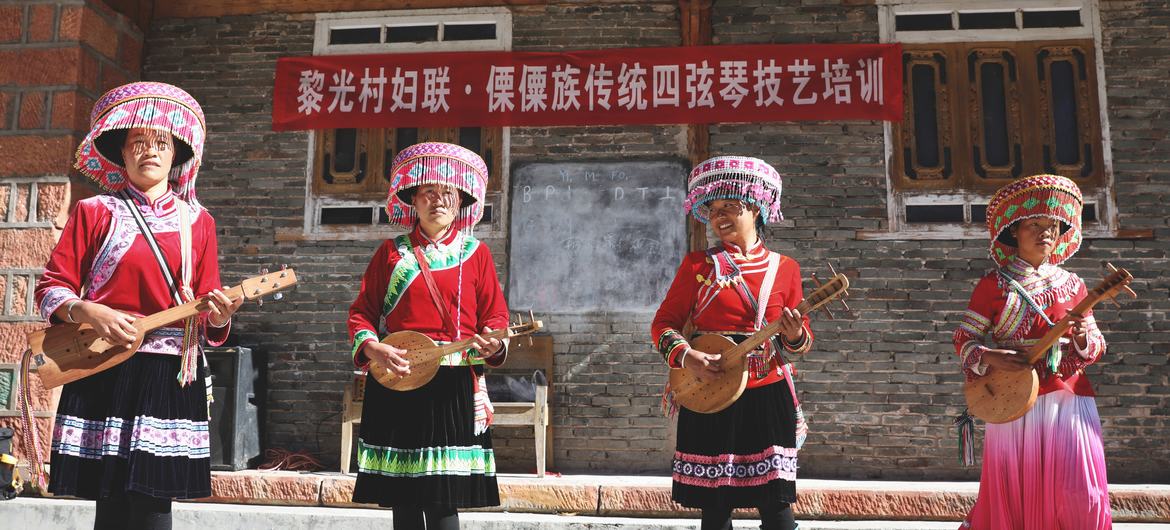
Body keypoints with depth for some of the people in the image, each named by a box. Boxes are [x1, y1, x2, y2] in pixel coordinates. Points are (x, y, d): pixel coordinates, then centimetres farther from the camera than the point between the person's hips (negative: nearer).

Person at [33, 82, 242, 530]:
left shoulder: (197, 221, 12)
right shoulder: (95, 212, 6)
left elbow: (207, 306, 11)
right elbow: (50, 287, 4)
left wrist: (217, 315, -11)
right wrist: (89, 313, -15)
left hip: (173, 375, 1)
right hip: (104, 371, -1)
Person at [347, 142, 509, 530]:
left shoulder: (475, 253, 8)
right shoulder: (392, 252, 9)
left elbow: (494, 316, 6)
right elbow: (362, 312, 8)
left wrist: (493, 345, -15)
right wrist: (373, 348, -10)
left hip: (454, 386, -1)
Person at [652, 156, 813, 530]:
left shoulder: (784, 268, 5)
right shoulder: (698, 265, 2)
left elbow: (802, 339, 10)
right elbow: (663, 323, 3)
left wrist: (795, 336, -13)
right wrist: (686, 356, -16)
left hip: (768, 397, 1)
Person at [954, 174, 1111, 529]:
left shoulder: (1071, 285, 8)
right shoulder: (994, 285, 0)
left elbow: (1097, 346, 10)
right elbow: (963, 340, 1)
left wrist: (1083, 338, -12)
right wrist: (990, 358, -18)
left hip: (1068, 401, 3)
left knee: (1078, 494, -2)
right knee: (1016, 491, 3)